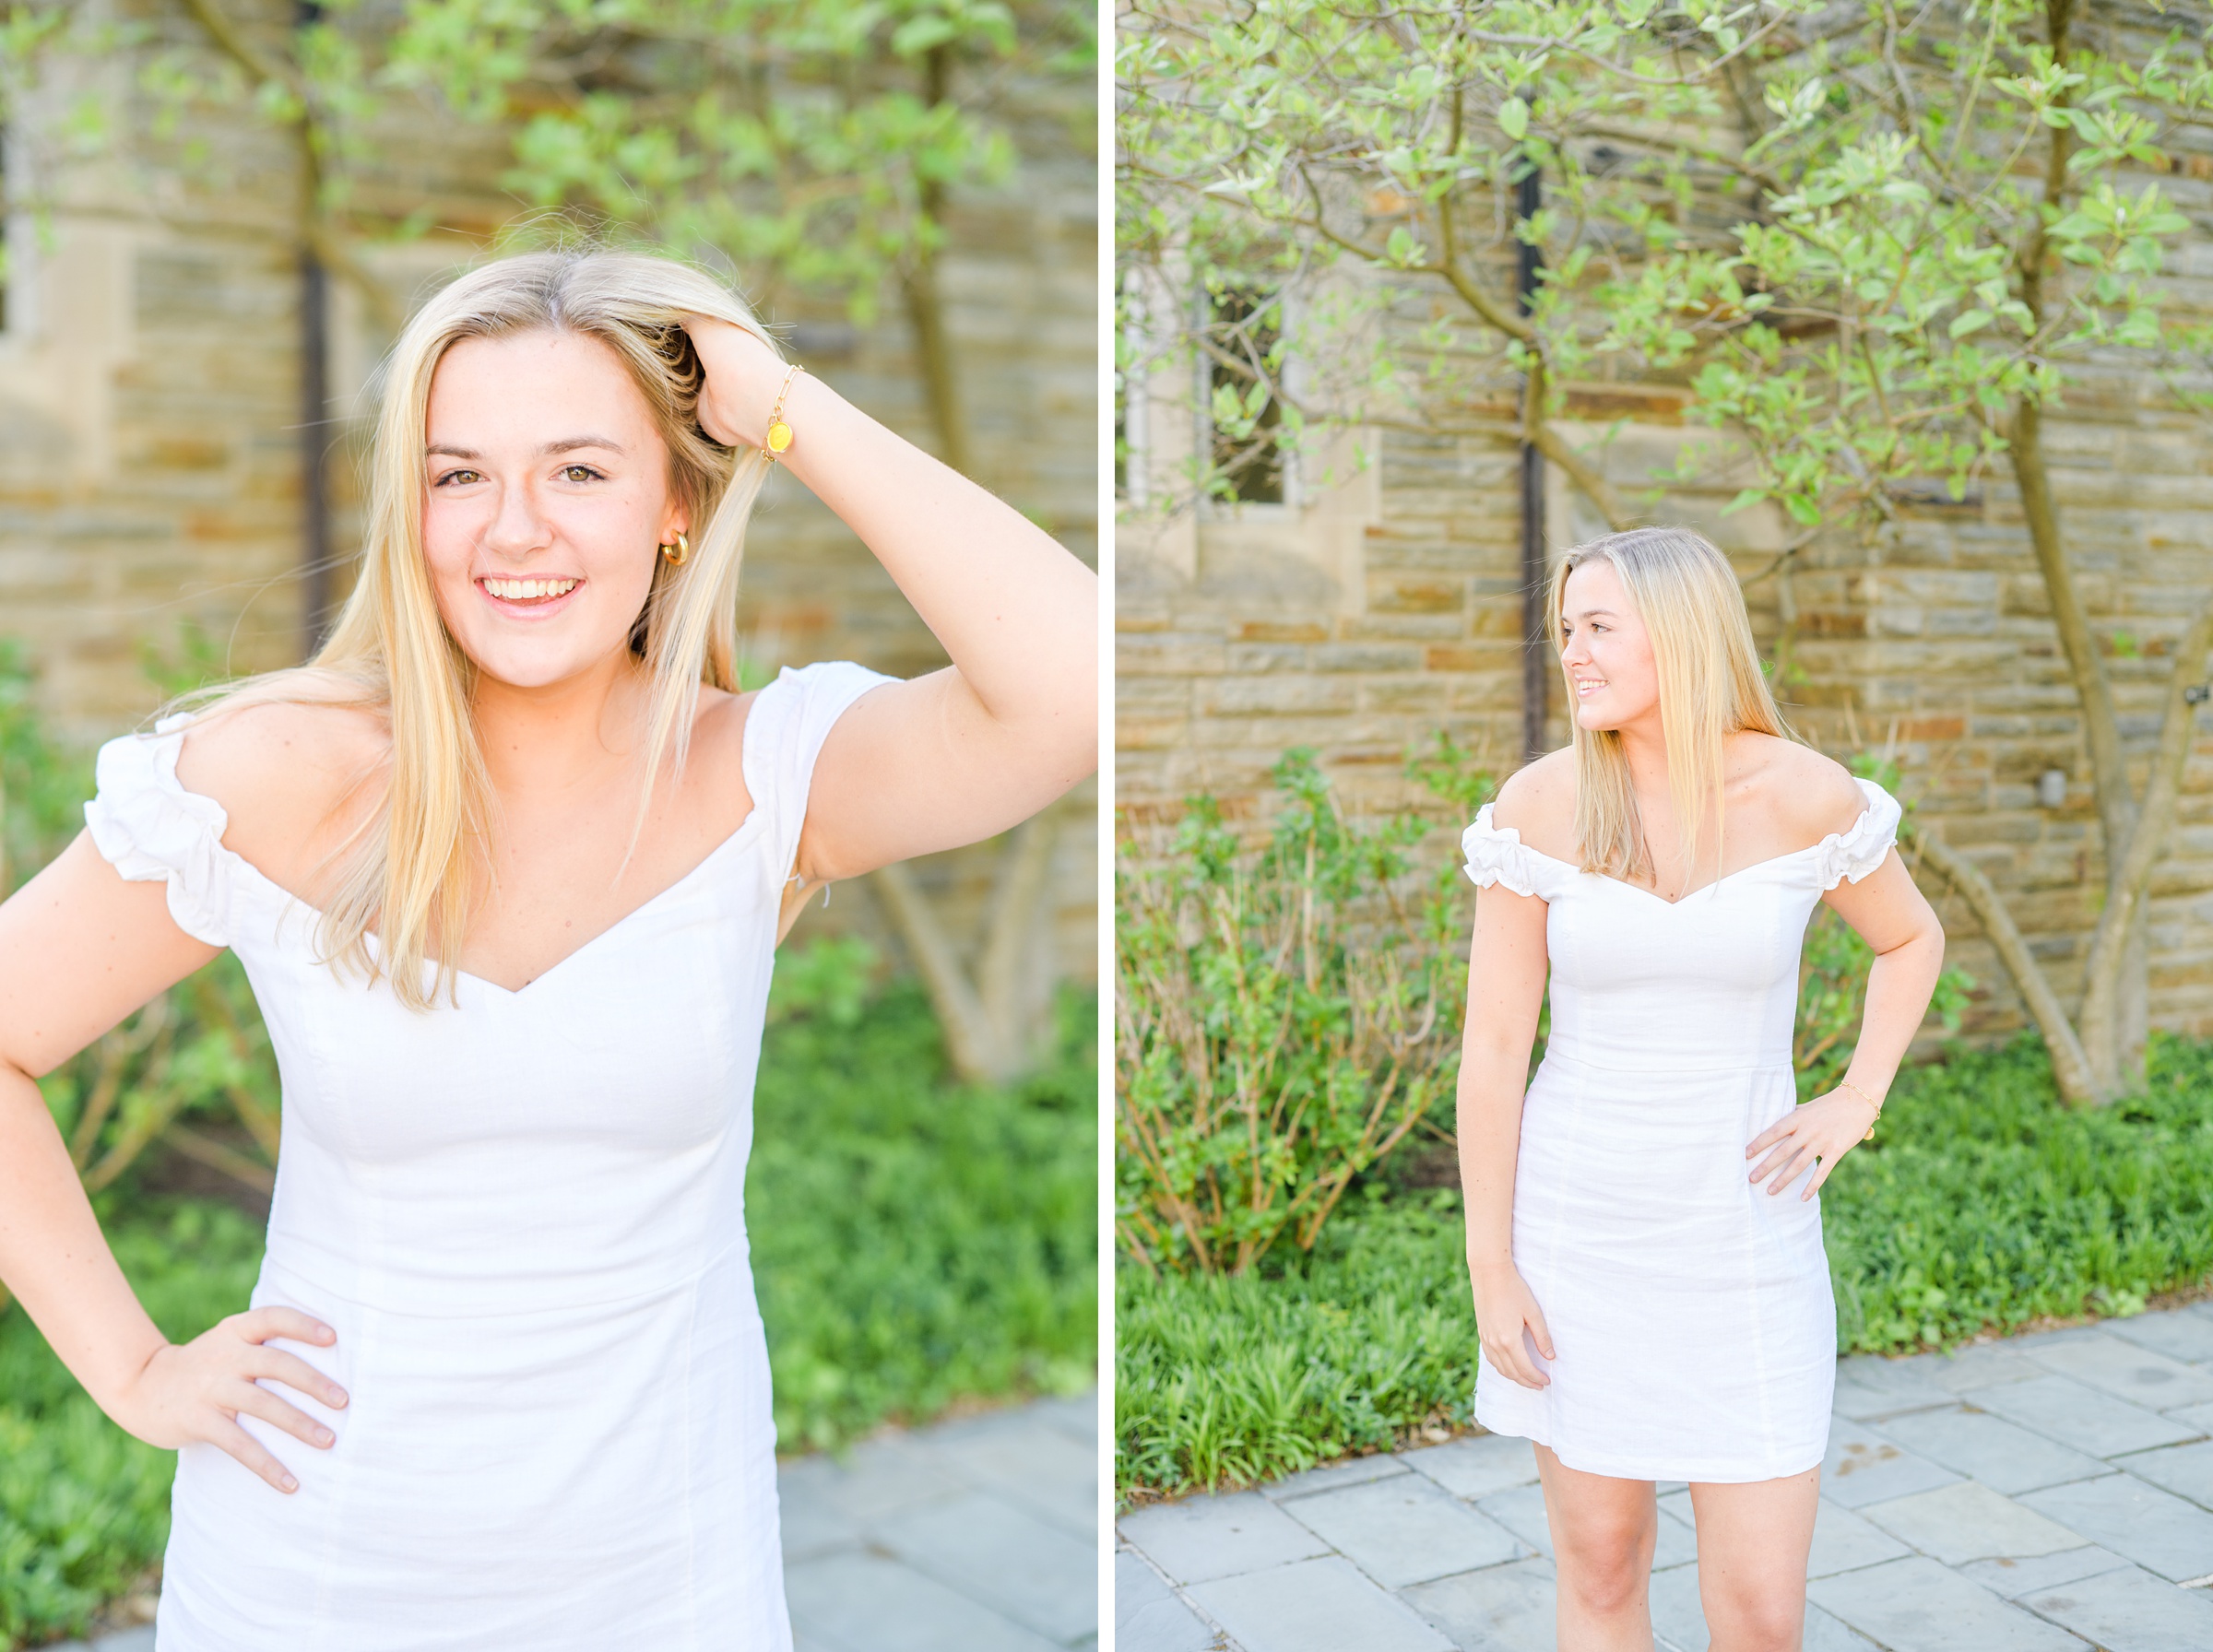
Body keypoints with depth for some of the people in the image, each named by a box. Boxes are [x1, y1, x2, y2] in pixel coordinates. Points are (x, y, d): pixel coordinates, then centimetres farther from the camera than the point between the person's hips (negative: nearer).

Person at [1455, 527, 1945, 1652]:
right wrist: (1490, 1271, -8)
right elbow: (1492, 1044, -7)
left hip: (1743, 1234, 0)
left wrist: (1853, 1106, -2)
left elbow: (1912, 937, 12)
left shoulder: (1808, 793, -9)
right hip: (1577, 1221, 0)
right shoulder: (1539, 804, -10)